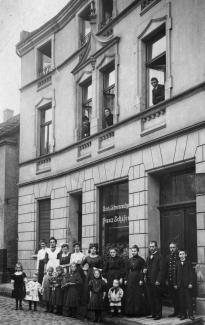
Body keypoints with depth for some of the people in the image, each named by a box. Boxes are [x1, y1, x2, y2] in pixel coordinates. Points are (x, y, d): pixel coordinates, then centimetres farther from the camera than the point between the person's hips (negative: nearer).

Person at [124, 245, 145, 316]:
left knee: (137, 295, -3)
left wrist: (141, 280, -13)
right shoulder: (129, 260, 10)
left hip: (138, 278, -4)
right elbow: (127, 270, 13)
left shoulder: (141, 260, -3)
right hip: (130, 278, 4)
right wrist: (126, 279, 7)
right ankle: (130, 311, 10)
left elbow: (143, 271, -6)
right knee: (130, 295, 4)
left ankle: (137, 311, 4)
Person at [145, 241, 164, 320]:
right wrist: (145, 270, 2)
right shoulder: (148, 257, 16)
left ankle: (158, 314, 6)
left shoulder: (159, 257, -6)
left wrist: (158, 280, -16)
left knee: (157, 298, -1)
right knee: (150, 298, 8)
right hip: (149, 281, 7)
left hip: (156, 282, -7)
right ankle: (153, 313, 16)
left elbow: (161, 270, -11)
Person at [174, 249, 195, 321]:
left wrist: (190, 283, -10)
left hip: (187, 284, -3)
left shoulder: (188, 262, 0)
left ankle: (190, 314, 3)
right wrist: (175, 284, 4)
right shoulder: (177, 263, 8)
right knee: (181, 300, 4)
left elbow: (191, 273, -3)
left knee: (189, 299, -1)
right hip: (180, 284, 3)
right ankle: (183, 314, 10)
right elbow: (176, 274, 8)